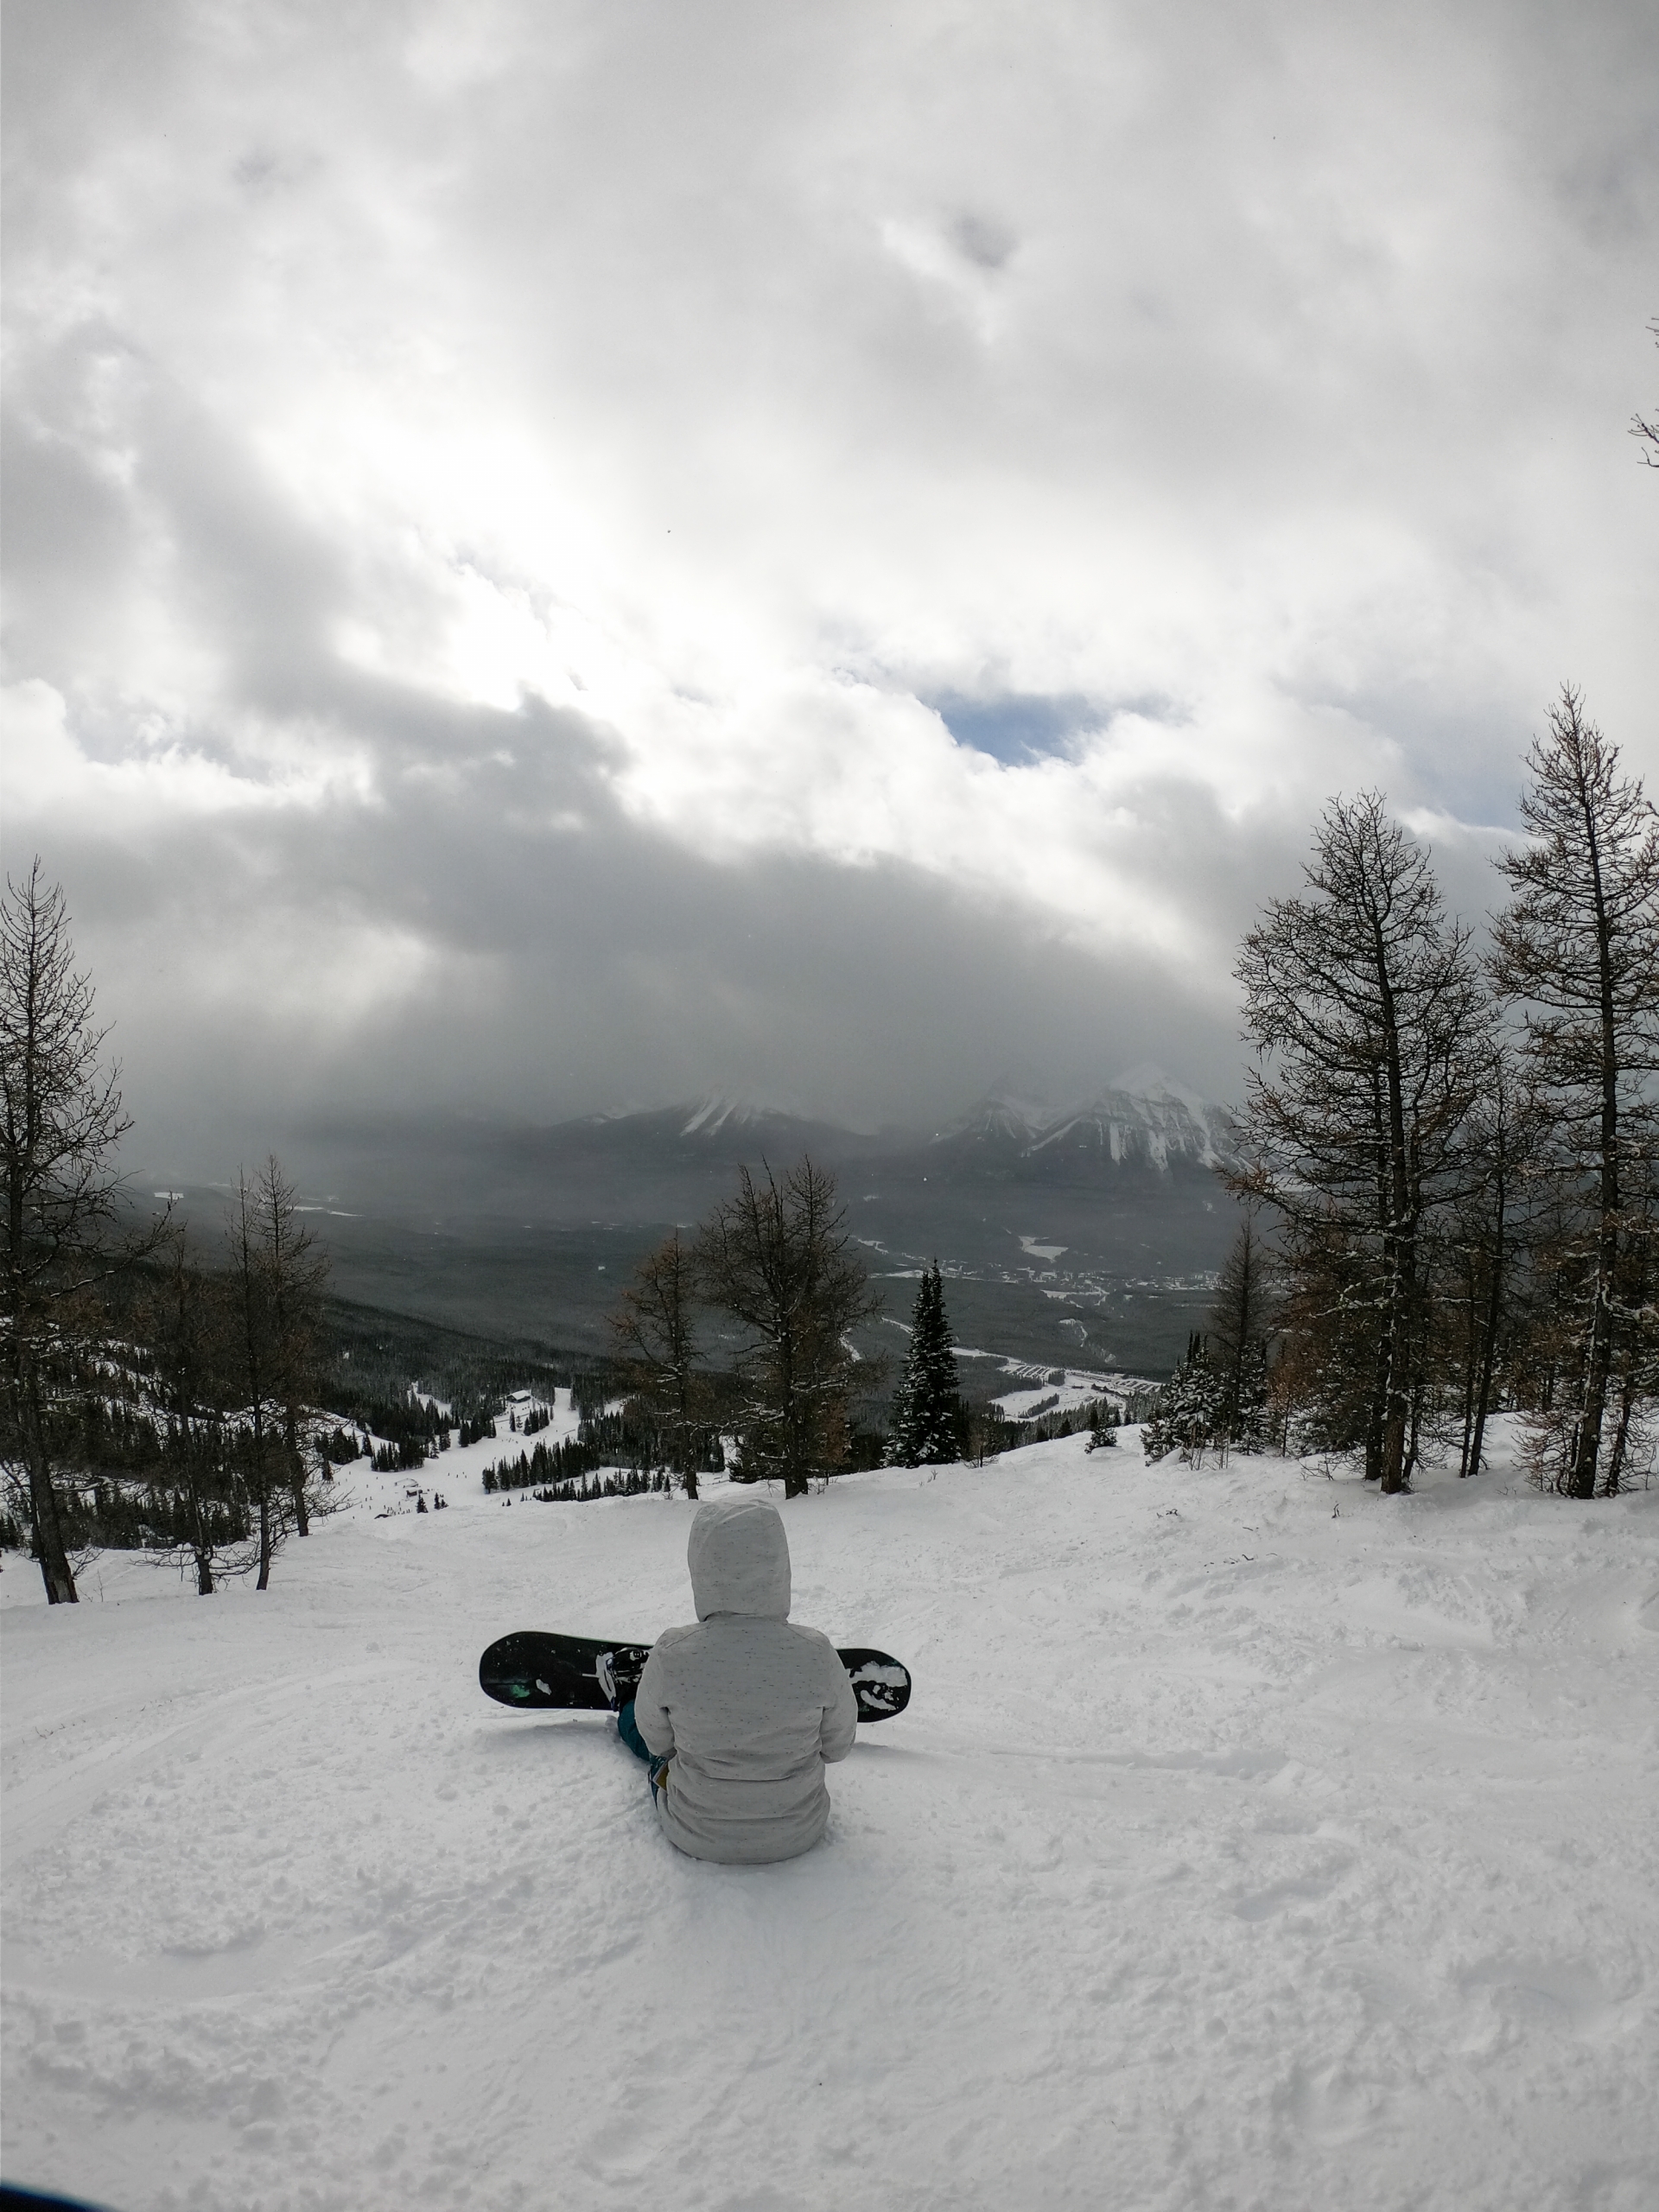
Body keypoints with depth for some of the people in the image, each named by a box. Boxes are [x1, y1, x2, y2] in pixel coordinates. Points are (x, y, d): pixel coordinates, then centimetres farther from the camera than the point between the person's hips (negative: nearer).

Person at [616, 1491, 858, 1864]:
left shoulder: (670, 1657, -26)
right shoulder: (817, 1655, -24)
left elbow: (656, 1740, -7)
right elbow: (837, 1746, -8)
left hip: (695, 1836, -1)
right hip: (799, 1834, 1)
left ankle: (620, 1711, 62)